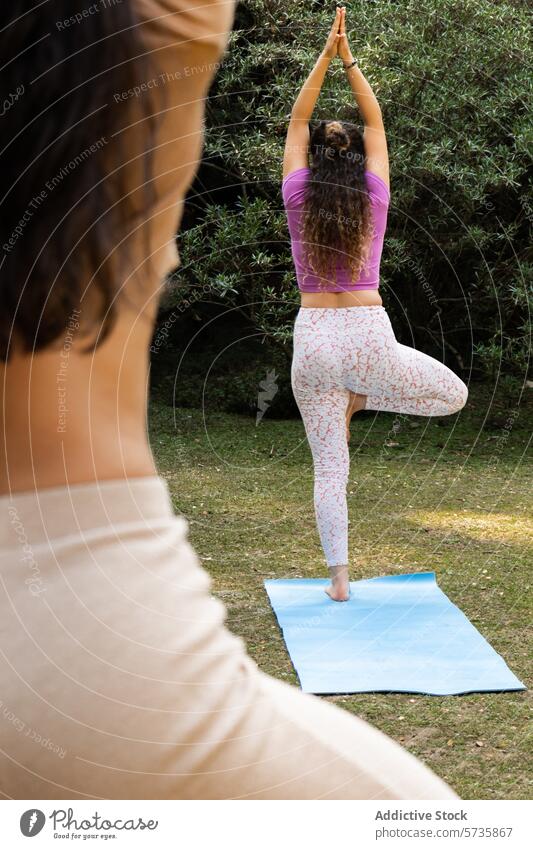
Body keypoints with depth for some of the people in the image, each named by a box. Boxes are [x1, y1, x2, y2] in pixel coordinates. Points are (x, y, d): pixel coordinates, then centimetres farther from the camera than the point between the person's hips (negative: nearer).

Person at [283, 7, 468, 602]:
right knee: (455, 394, 20)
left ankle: (339, 578, 5)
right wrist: (348, 60, 17)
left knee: (329, 468, 6)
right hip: (367, 336, -2)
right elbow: (376, 123, 13)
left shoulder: (299, 198, 2)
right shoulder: (373, 197, 2)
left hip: (312, 339, 2)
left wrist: (325, 57, 14)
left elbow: (297, 122, 13)